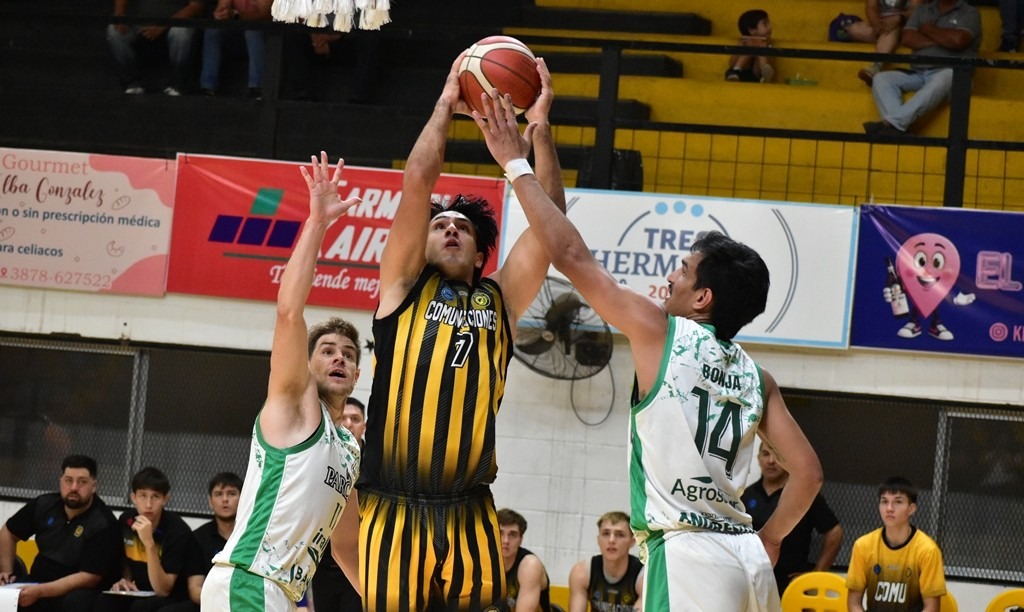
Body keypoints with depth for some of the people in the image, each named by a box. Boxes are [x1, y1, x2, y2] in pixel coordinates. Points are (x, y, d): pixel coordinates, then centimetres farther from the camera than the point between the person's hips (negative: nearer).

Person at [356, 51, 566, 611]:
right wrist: (445, 105, 8)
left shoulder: (500, 300, 17)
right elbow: (417, 183, 1)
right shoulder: (404, 287, 11)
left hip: (468, 517, 2)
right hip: (394, 512, -2)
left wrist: (539, 125, 6)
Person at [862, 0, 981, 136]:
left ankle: (890, 124, -48)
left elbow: (958, 40, -12)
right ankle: (897, 127, -41)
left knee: (940, 81, -40)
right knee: (881, 79, -19)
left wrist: (928, 30, 2)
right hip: (918, 73, 5)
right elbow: (908, 38, 4)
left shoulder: (969, 13, 7)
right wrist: (941, 41, -2)